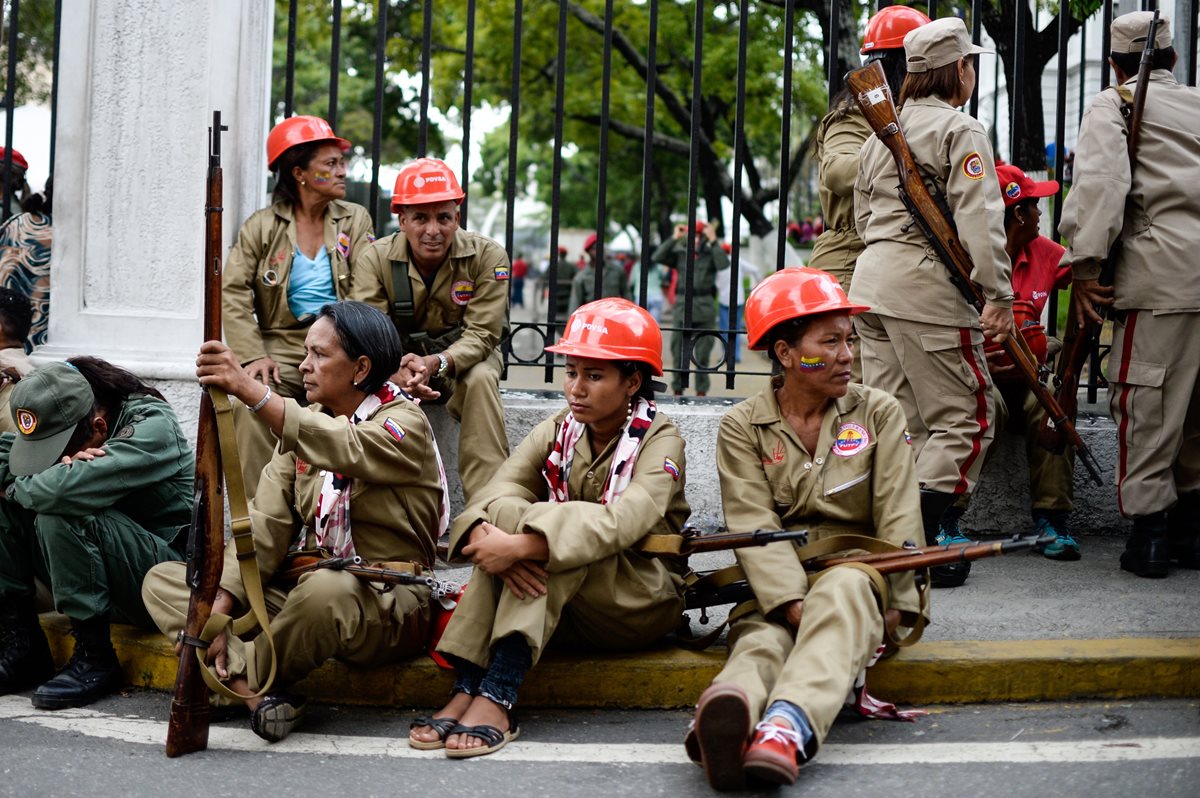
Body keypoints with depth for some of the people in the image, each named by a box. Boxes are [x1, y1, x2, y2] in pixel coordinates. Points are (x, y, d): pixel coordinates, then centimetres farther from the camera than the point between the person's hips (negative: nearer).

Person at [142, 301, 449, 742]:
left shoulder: (406, 424, -8)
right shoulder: (305, 423, 14)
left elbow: (343, 449, -32)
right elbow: (266, 521, 3)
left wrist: (248, 388, -41)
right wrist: (221, 602, -12)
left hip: (387, 603, -7)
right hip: (304, 586, 7)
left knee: (324, 588, -42)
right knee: (162, 579, -4)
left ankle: (240, 677, -12)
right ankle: (256, 693, -29)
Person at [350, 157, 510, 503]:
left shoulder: (487, 256, -19)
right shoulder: (376, 259, -16)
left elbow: (481, 334, -21)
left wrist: (436, 364, -42)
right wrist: (401, 368, -46)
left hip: (464, 355, -1)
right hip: (401, 356, 1)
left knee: (481, 379, -34)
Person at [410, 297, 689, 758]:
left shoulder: (659, 440, -9)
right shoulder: (557, 433, 5)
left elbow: (624, 521, -29)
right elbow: (498, 495, -13)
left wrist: (522, 545, -39)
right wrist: (486, 533, -38)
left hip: (642, 603, -4)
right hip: (558, 606, 4)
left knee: (545, 535, -29)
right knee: (513, 523, -24)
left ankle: (496, 698, -40)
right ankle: (465, 689, -35)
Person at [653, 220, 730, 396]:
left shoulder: (711, 254, 5)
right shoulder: (680, 253, 9)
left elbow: (724, 264, -15)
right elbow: (657, 258, -3)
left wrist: (713, 241, -14)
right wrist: (674, 238, -7)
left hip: (705, 309, -2)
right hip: (682, 307, 2)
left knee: (702, 352, 1)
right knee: (679, 350, 6)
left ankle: (701, 390, 6)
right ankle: (677, 389, 13)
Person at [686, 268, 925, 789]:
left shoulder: (879, 413, 10)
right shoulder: (742, 427, 7)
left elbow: (897, 519, 3)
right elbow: (756, 527, -7)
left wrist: (898, 602, -11)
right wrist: (791, 601, -24)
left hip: (856, 574, 0)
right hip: (777, 587, 0)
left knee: (844, 589, -37)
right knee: (763, 637, -34)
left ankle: (787, 727, -64)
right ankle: (724, 727, -70)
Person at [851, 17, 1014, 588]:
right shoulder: (960, 132, -7)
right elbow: (978, 221, -16)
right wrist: (999, 295, -16)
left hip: (870, 278, 8)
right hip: (927, 288, -8)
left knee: (897, 420, 12)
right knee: (965, 417, -2)